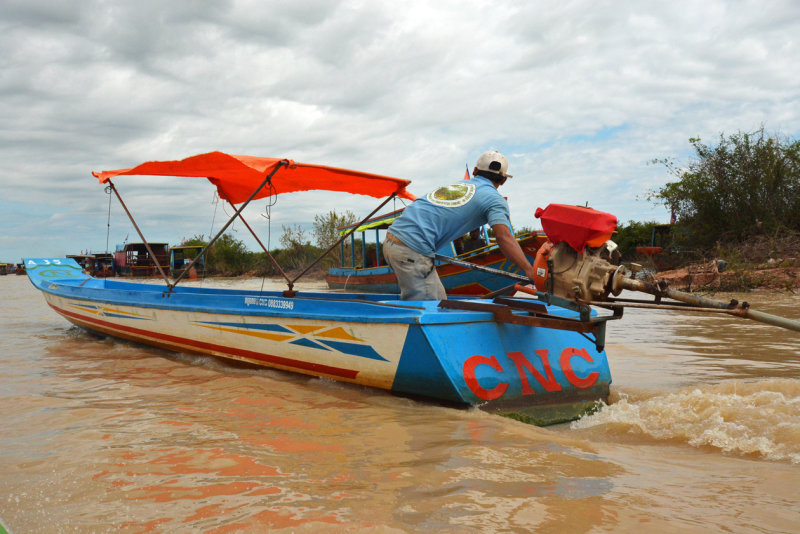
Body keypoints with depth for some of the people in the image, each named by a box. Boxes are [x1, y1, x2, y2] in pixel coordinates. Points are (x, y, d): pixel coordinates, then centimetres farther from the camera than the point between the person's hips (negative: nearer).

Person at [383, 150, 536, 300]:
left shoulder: (459, 184, 23)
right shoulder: (494, 199, 1)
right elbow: (504, 237, -15)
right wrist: (530, 271, -21)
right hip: (412, 251, -8)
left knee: (439, 300, 19)